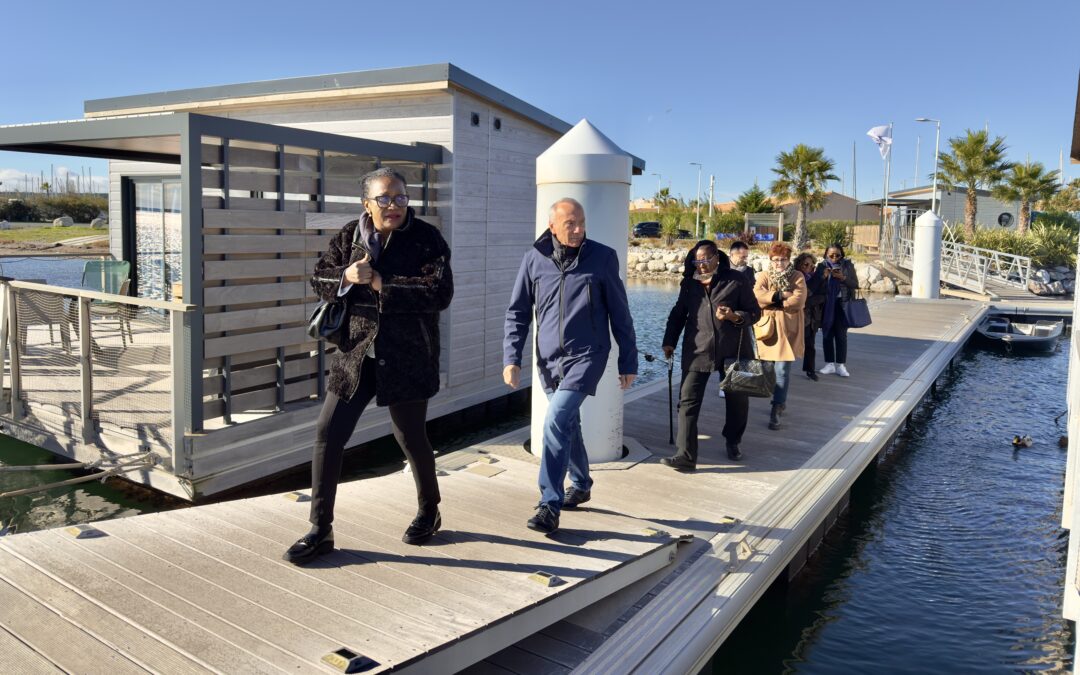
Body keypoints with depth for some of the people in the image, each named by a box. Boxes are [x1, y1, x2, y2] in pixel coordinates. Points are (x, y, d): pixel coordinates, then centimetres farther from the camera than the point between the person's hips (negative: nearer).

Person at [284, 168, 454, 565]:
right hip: (355, 354, 4)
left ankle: (429, 512, 37)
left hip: (407, 358, -4)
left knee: (411, 439, 10)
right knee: (327, 435, 1)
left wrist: (379, 282, -20)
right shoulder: (349, 236, 5)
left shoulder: (426, 239, -8)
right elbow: (319, 279, 7)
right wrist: (346, 277, -16)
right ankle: (320, 531, 15)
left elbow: (440, 293, -19)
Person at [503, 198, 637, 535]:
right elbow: (517, 313, 5)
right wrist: (511, 359, -3)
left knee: (556, 420, -18)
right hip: (549, 359, 4)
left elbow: (620, 314, 1)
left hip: (586, 356, -4)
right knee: (568, 422, 17)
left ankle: (550, 505, -11)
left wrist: (628, 362, 4)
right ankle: (580, 485, 39)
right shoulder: (534, 259, 0)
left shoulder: (602, 257, -5)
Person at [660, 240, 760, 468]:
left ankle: (733, 442, 39)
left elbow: (754, 312, 0)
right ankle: (686, 455, -10)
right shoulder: (689, 283, 8)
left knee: (737, 400, 13)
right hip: (697, 351, 1)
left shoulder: (736, 280, -1)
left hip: (732, 351, -1)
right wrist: (669, 342, 8)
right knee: (688, 401, -10)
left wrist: (735, 317, -19)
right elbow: (678, 314, 15)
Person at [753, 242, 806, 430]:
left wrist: (771, 300, -10)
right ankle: (781, 401, 32)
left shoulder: (797, 277, 2)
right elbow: (757, 294, -12)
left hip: (787, 329, -3)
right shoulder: (763, 276, 7)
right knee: (770, 369, 12)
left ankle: (776, 411, -8)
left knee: (782, 369, -9)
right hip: (767, 328, 3)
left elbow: (798, 300, -13)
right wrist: (780, 296, -17)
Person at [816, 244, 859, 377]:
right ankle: (829, 364, 11)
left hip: (842, 304, -1)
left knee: (841, 335, 0)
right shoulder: (822, 266, 3)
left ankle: (840, 365, 6)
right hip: (826, 305, 1)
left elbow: (855, 284, 0)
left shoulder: (848, 265, 2)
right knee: (827, 334, 4)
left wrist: (843, 277, -15)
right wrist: (823, 276, -15)